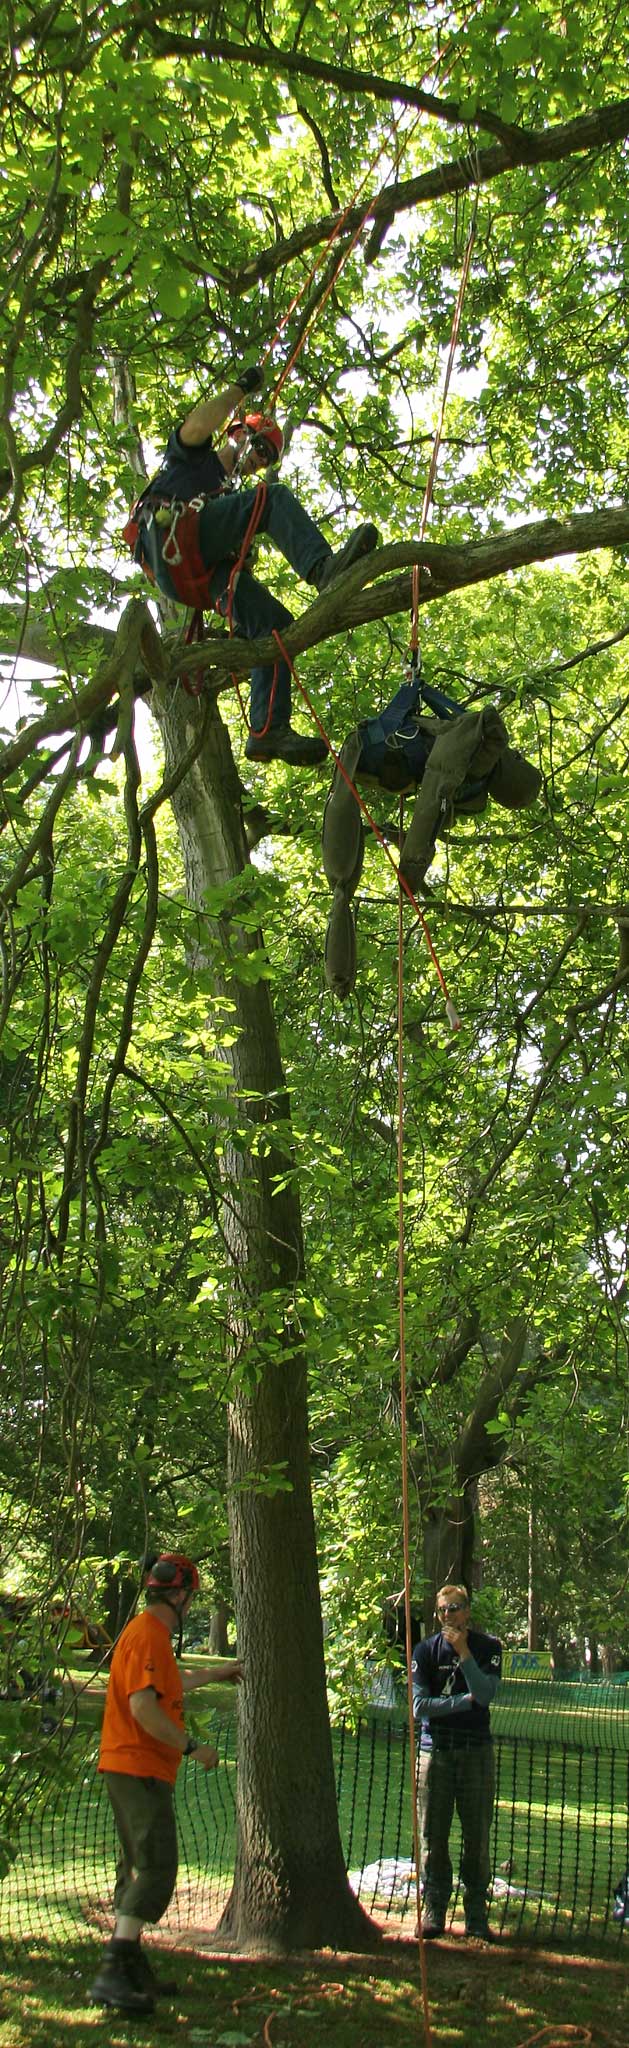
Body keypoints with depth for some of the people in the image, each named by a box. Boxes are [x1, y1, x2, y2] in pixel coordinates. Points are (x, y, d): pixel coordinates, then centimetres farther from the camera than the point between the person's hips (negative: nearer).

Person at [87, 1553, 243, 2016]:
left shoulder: (147, 1632, 17)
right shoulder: (149, 1635, -16)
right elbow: (143, 1708, -26)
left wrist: (218, 1672, 52)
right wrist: (191, 1747, -17)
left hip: (130, 1769, 11)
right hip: (141, 1769, -11)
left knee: (139, 1867, 17)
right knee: (155, 1871, -14)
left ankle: (132, 1971, 26)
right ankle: (113, 1975, -20)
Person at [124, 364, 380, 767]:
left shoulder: (229, 492, 43)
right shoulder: (194, 456, 24)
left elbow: (237, 554, 32)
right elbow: (196, 427, -1)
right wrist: (241, 389, 7)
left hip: (201, 578, 7)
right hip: (170, 539, -7)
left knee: (275, 621, -15)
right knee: (274, 498, -20)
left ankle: (269, 731, -26)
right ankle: (323, 568, -45)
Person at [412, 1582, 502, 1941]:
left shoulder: (488, 1647, 4)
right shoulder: (425, 1650, 3)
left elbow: (486, 1694, -11)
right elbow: (419, 1706, -5)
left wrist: (463, 1652, -16)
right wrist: (466, 1700, -8)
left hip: (476, 1750, 0)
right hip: (435, 1750, 0)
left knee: (478, 1837, -1)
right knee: (433, 1838, 0)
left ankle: (477, 1915, 8)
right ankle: (434, 1912, 9)